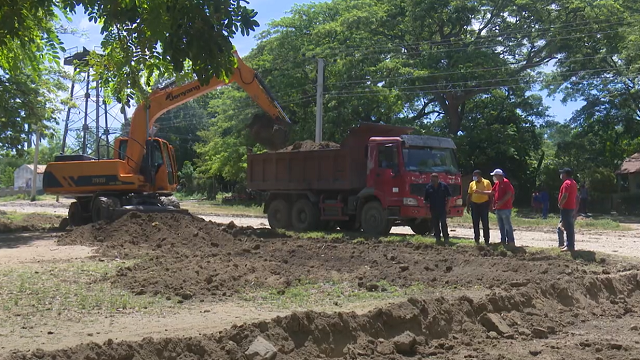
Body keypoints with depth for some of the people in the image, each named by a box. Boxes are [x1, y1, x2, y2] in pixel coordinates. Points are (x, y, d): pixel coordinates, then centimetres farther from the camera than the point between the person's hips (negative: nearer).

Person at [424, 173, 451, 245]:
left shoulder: (444, 186, 2)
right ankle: (437, 238, 13)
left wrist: (447, 205, -3)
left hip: (442, 208, -3)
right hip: (433, 209, 3)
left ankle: (446, 238, -1)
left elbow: (448, 196, 5)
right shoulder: (428, 187, 7)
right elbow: (426, 199, 10)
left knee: (443, 223, -6)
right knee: (435, 224, 4)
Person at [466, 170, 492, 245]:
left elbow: (490, 194, 1)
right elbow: (469, 195, 10)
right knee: (475, 223, 6)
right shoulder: (472, 184, 8)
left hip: (484, 205, -3)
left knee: (485, 223, -2)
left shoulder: (487, 183, 1)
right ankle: (476, 240, 14)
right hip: (474, 205, 3)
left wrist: (490, 205, -6)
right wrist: (468, 206, 5)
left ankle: (486, 240, 4)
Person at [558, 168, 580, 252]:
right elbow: (577, 197, 21)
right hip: (572, 208, 11)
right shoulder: (574, 183, 16)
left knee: (568, 228, -9)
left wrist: (560, 205, -12)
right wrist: (576, 208, 24)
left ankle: (570, 246, -10)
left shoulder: (566, 183, -16)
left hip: (566, 208, -11)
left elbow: (565, 196, -26)